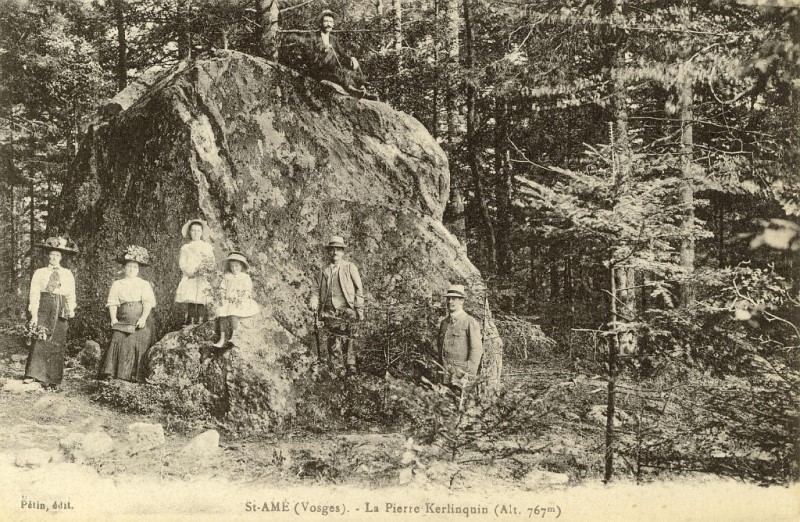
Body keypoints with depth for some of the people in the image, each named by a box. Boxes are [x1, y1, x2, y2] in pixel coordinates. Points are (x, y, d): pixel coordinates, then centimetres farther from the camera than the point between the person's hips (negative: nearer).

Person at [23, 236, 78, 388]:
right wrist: (34, 314, -9)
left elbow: (71, 294, 11)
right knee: (40, 341, -12)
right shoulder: (39, 273, 7)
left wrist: (71, 309, -6)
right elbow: (34, 293, 0)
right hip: (43, 309, -2)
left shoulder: (68, 274, 13)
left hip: (60, 311, 2)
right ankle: (32, 374, -9)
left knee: (57, 344, 1)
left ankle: (53, 379, 6)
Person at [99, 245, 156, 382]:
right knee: (117, 341, -15)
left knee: (137, 344, -13)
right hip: (122, 321, 1)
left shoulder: (144, 284, 9)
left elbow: (148, 303, -1)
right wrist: (113, 318, -8)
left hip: (139, 321, -1)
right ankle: (110, 372, -14)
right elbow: (112, 303, 7)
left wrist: (143, 317, -15)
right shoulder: (117, 284, 14)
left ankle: (135, 375, -9)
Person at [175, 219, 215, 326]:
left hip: (203, 281, 0)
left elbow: (212, 263, 7)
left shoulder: (207, 247, 14)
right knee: (191, 307, -10)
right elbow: (182, 264, 5)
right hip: (190, 280, 0)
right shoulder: (185, 248, 15)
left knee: (202, 306, -11)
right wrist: (192, 271, -12)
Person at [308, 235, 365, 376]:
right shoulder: (324, 271, 17)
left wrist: (359, 308, 0)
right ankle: (335, 368, 6)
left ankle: (350, 367, -9)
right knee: (333, 341, -1)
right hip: (329, 311, 3)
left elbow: (359, 289, 7)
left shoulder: (350, 268, 8)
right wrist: (313, 303, -4)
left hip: (347, 310, -3)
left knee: (348, 340, -11)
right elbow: (317, 290, 16)